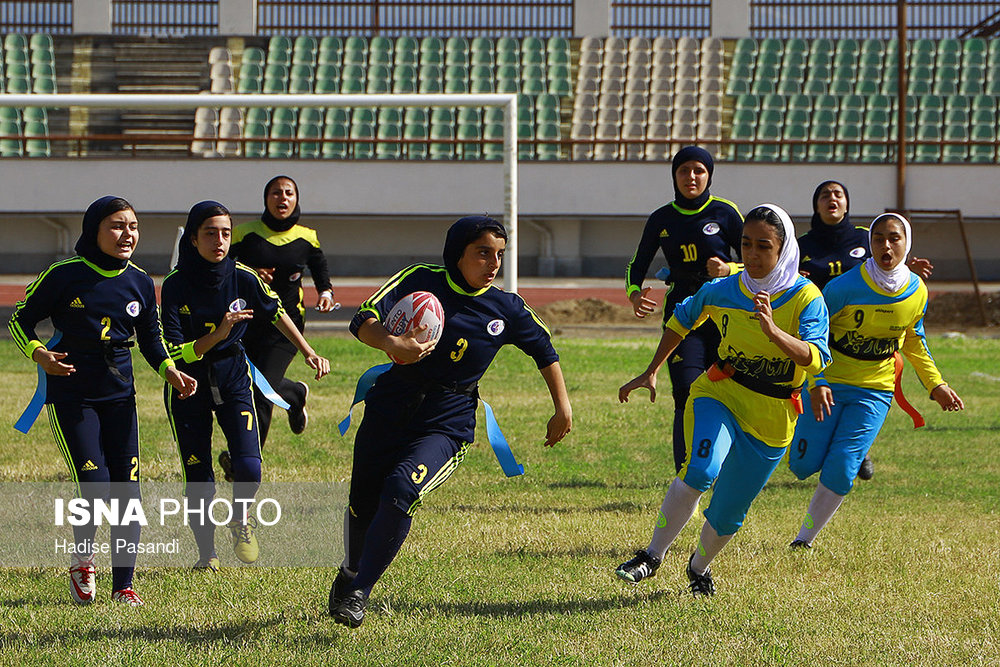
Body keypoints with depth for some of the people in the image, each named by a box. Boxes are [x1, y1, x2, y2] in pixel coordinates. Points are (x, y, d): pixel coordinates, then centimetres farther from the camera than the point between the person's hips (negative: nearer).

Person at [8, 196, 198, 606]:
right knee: (95, 489, -13)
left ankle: (123, 585, 9)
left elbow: (151, 339, 16)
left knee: (127, 491, -2)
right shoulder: (64, 276, -9)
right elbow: (21, 319, 0)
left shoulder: (139, 282, 4)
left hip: (119, 392, 4)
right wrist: (39, 354, -18)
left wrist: (171, 372, -2)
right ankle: (82, 562, 16)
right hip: (71, 392, -4)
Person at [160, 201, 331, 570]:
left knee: (248, 470, -15)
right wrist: (217, 335, -32)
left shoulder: (243, 278, -11)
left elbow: (277, 314, 9)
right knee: (198, 482, -2)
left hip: (233, 378, 1)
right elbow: (175, 353, -20)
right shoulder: (176, 286, -17)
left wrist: (309, 353, 9)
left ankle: (241, 520, 18)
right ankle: (207, 553, 22)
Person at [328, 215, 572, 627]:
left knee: (401, 490, -26)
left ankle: (359, 592, -14)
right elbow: (364, 321, -15)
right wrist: (391, 344, -35)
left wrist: (563, 408, 15)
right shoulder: (421, 281, -5)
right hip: (388, 409, 1)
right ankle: (351, 572, 43)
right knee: (363, 501, 10)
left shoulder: (506, 310, 0)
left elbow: (544, 351, 18)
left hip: (448, 424, -1)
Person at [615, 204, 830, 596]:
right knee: (702, 470, -30)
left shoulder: (805, 298, -13)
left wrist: (773, 331, -42)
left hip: (771, 423, 0)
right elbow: (682, 320, 16)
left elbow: (816, 359, -27)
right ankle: (652, 556, -20)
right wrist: (651, 373, 15)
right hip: (718, 396, 0)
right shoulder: (722, 290, -4)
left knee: (728, 515, 6)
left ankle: (699, 567, 38)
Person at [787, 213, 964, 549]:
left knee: (840, 473, -10)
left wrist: (936, 385, 8)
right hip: (829, 383, -2)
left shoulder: (916, 292, -5)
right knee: (804, 465, -3)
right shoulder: (844, 287, -18)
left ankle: (805, 538, 7)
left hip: (874, 391, 2)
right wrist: (817, 383, -20)